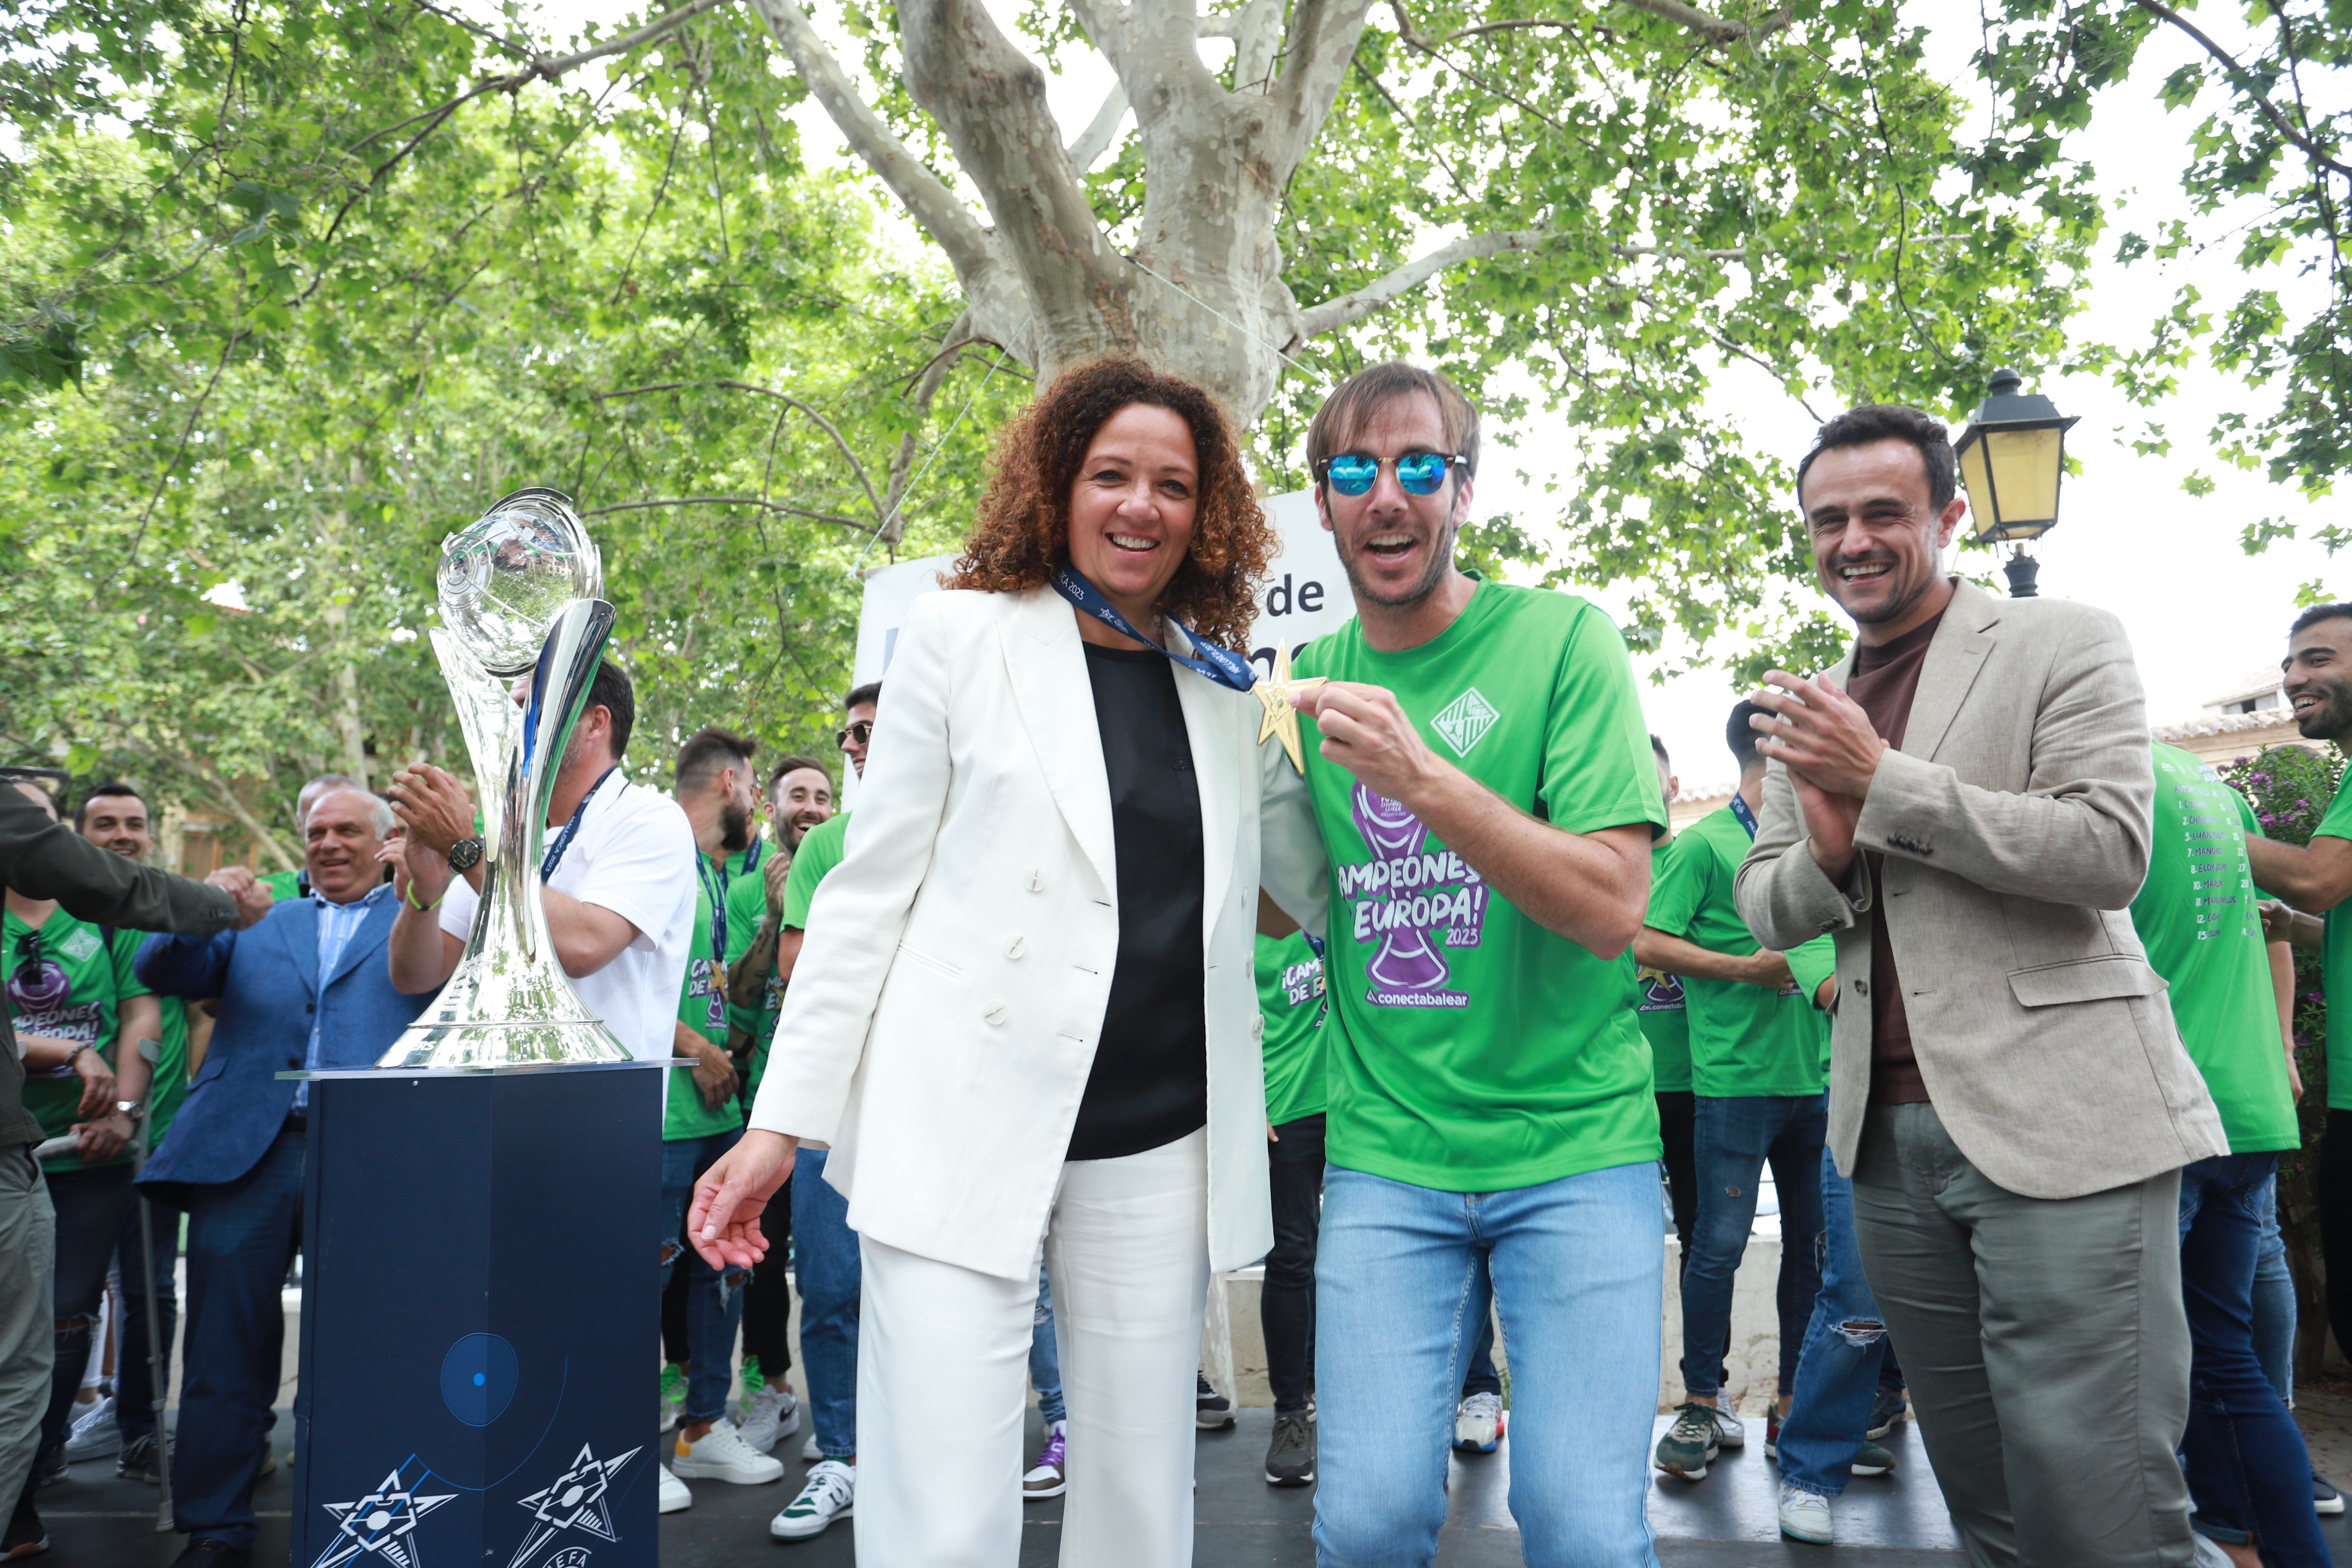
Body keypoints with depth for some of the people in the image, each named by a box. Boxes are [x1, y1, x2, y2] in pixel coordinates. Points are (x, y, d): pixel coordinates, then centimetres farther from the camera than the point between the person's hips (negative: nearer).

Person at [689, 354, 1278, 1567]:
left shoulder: (1223, 686, 12)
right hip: (966, 1134, -4)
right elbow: (871, 888, 0)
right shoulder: (964, 635, 1)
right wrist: (783, 1123, -4)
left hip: (1159, 1150, 4)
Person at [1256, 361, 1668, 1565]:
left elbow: (1612, 907, -13)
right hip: (1385, 1156, 3)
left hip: (1576, 1142, -2)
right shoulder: (1312, 678, 9)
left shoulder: (1563, 640, -5)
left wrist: (1424, 779, -24)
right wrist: (1256, 781, -2)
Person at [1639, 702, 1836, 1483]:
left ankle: (1793, 1404, 23)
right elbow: (1647, 943, -11)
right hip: (1736, 1076, -7)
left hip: (1817, 1077, 7)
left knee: (1814, 1243, 10)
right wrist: (1749, 969, -13)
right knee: (1721, 1243, -3)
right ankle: (1700, 1405, 9)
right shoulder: (1704, 844, -5)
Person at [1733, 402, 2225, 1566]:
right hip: (1891, 1132, 5)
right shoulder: (1808, 710, 16)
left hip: (2058, 1122, -5)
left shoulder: (2062, 643, 0)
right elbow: (1765, 910, 14)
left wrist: (1883, 784, -15)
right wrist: (1828, 852, -9)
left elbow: (2110, 851, -12)